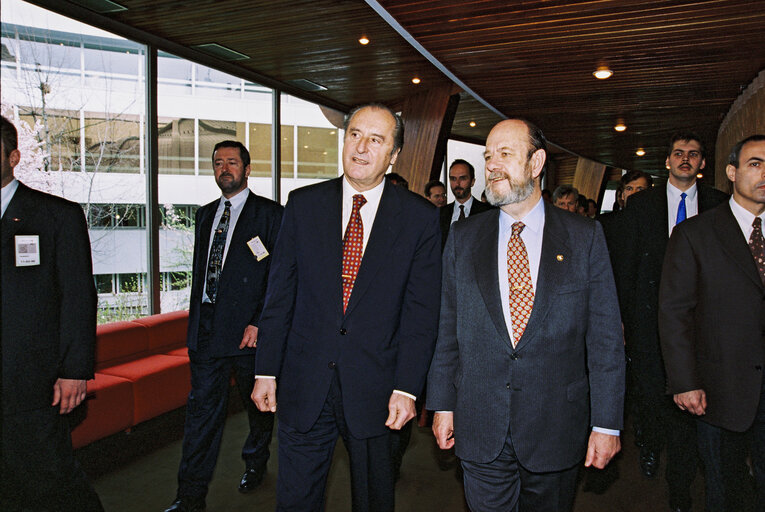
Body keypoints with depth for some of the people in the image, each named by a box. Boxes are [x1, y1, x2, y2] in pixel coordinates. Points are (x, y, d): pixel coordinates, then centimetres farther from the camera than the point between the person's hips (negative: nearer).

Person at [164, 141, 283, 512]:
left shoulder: (270, 214, -4)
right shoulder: (205, 215, 15)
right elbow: (199, 272, 19)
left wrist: (259, 324, -14)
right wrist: (196, 319, 14)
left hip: (250, 328, -4)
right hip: (207, 327, 4)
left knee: (258, 403, 13)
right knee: (202, 408, 5)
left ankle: (256, 463, 38)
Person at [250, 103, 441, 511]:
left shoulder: (420, 218, -4)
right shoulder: (303, 204, 2)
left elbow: (421, 310, -4)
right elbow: (280, 293, 3)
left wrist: (406, 388, -8)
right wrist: (267, 370, 1)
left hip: (374, 387, -1)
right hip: (304, 385, 1)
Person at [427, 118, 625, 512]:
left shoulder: (585, 237, -3)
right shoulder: (463, 238, 2)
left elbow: (605, 337, -3)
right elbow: (447, 329, 4)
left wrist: (607, 423, -5)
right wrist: (443, 405, 3)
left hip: (556, 430, 0)